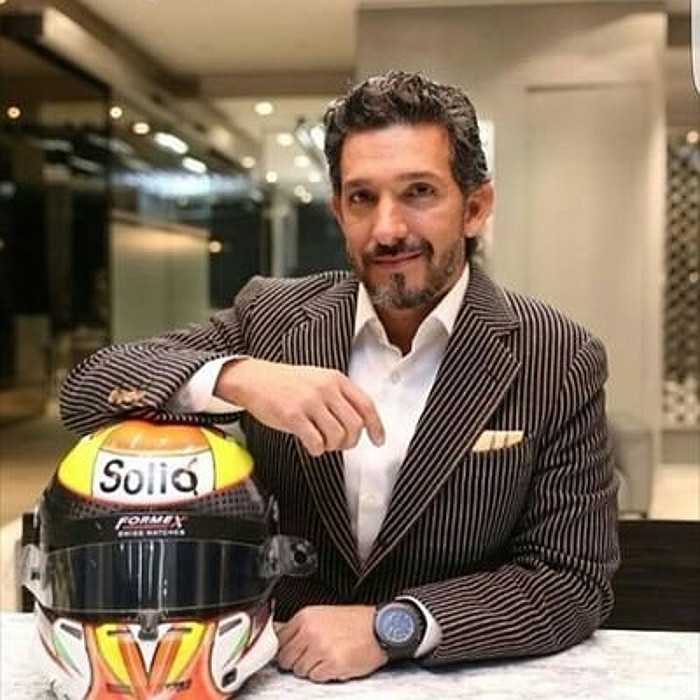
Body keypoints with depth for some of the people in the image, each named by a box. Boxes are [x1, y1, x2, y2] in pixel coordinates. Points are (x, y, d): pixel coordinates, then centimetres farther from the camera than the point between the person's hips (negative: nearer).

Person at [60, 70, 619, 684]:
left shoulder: (561, 363, -8)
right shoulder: (270, 319, -3)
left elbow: (578, 578, -8)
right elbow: (87, 391, -8)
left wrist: (392, 626, -20)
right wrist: (237, 377, -26)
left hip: (458, 680, -2)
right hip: (282, 669, 2)